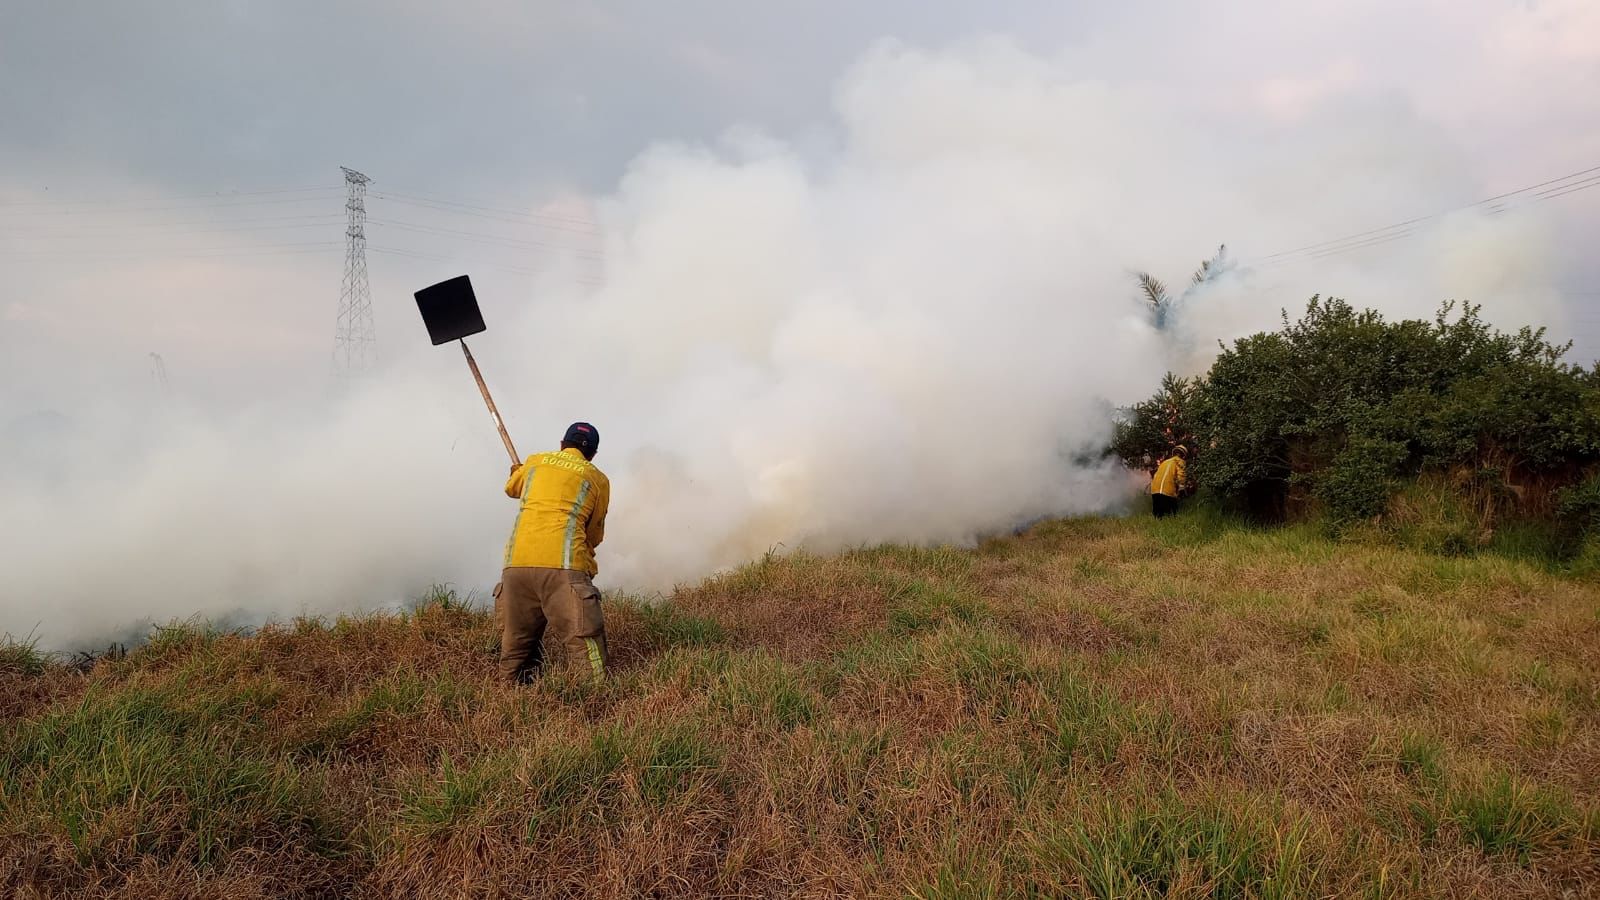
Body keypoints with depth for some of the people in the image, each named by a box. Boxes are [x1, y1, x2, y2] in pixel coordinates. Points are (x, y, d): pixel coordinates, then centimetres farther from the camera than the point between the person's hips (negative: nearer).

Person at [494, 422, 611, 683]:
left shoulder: (535, 461, 21)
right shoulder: (598, 479, 13)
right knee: (582, 641, -8)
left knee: (516, 645, 14)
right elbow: (595, 536, 19)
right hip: (563, 566, -3)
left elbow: (512, 489, 43)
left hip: (517, 562, 4)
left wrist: (517, 472, 66)